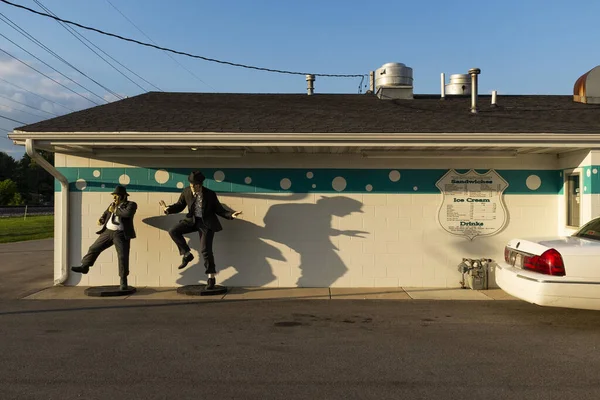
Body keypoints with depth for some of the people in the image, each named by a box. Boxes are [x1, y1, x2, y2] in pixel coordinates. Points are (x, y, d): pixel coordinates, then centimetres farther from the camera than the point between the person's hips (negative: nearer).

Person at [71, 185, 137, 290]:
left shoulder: (131, 204, -5)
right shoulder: (113, 204, 13)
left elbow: (128, 214, -25)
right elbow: (106, 214, 26)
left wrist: (115, 210, -13)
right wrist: (101, 220, 4)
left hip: (121, 235, -6)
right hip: (108, 232, 6)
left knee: (123, 257, -5)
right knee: (94, 248, 11)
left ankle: (123, 281, 7)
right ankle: (84, 267, 31)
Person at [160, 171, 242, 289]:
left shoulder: (210, 194, -14)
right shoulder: (186, 192, -6)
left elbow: (219, 210, -5)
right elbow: (179, 206, 5)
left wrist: (231, 214, -22)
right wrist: (168, 209, -14)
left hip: (207, 223, -4)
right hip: (192, 220, 4)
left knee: (205, 250, -10)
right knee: (173, 231, -17)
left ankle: (211, 278, 3)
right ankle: (186, 254, 0)